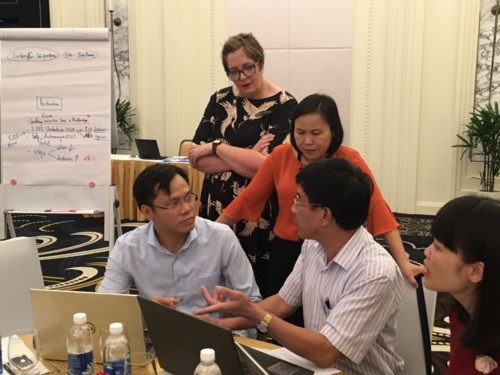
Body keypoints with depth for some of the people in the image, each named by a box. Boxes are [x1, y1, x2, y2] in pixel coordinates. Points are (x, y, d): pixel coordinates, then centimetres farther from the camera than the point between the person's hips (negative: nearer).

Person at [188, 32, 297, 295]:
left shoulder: (284, 106, -8)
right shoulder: (220, 101, 7)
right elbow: (197, 158, -1)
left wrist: (216, 147, -8)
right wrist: (246, 158, -12)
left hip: (260, 219, -4)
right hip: (216, 213, 4)